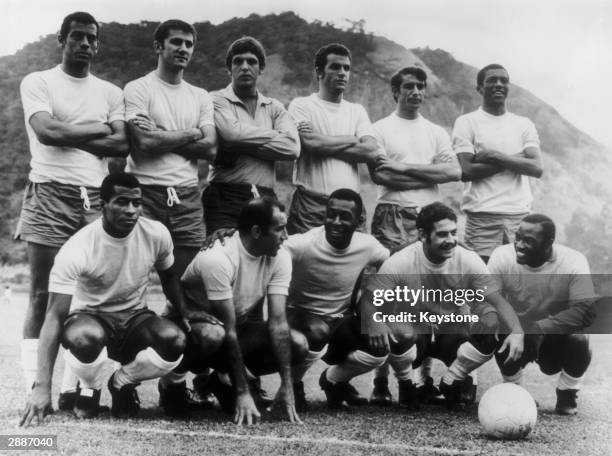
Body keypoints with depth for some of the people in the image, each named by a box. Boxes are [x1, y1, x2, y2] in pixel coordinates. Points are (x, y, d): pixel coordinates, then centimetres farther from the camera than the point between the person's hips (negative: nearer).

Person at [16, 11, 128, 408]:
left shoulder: (111, 92, 18)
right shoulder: (38, 82, 9)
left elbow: (123, 145, 3)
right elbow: (46, 131, -9)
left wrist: (67, 134, -4)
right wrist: (99, 129, -1)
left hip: (97, 197, 3)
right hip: (50, 193, -3)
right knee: (43, 294, -5)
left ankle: (73, 387, 1)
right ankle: (35, 386, -3)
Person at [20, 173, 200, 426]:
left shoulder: (157, 234, -13)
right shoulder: (77, 250, -25)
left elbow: (169, 277, 11)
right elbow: (55, 317, -26)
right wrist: (42, 387, -33)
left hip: (135, 318, 3)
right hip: (89, 317, -3)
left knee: (175, 342, -29)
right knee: (84, 339, -40)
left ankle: (122, 382, 4)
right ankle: (88, 388, -2)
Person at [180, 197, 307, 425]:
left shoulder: (280, 257, -12)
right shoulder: (217, 259, -30)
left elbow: (278, 321, -17)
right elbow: (229, 330, -29)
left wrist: (286, 385, -24)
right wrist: (242, 393, -29)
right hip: (194, 324, -6)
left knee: (299, 344, -16)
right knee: (213, 336, -41)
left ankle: (222, 379, 1)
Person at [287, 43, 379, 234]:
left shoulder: (357, 111, 17)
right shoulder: (301, 105, 5)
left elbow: (371, 152, 0)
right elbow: (311, 143, -13)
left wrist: (323, 143, -4)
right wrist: (352, 140, 0)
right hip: (311, 204, -3)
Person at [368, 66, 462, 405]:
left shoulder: (436, 132, 18)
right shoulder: (381, 129, 8)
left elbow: (454, 171, 2)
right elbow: (378, 174, -7)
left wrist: (403, 167, -5)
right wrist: (429, 175, -3)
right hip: (392, 216, -3)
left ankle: (425, 376, 7)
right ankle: (382, 379, -3)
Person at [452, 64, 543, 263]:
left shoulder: (524, 124, 14)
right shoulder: (467, 122, 4)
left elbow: (537, 168, 1)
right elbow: (466, 171, -8)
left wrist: (493, 155, -8)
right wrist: (516, 158, -5)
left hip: (520, 215, 3)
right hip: (482, 216, -3)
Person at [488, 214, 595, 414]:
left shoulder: (574, 262, -23)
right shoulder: (502, 256, -19)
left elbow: (585, 311, -32)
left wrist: (540, 327, -44)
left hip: (557, 336, 0)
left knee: (579, 341, -31)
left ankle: (567, 395, 0)